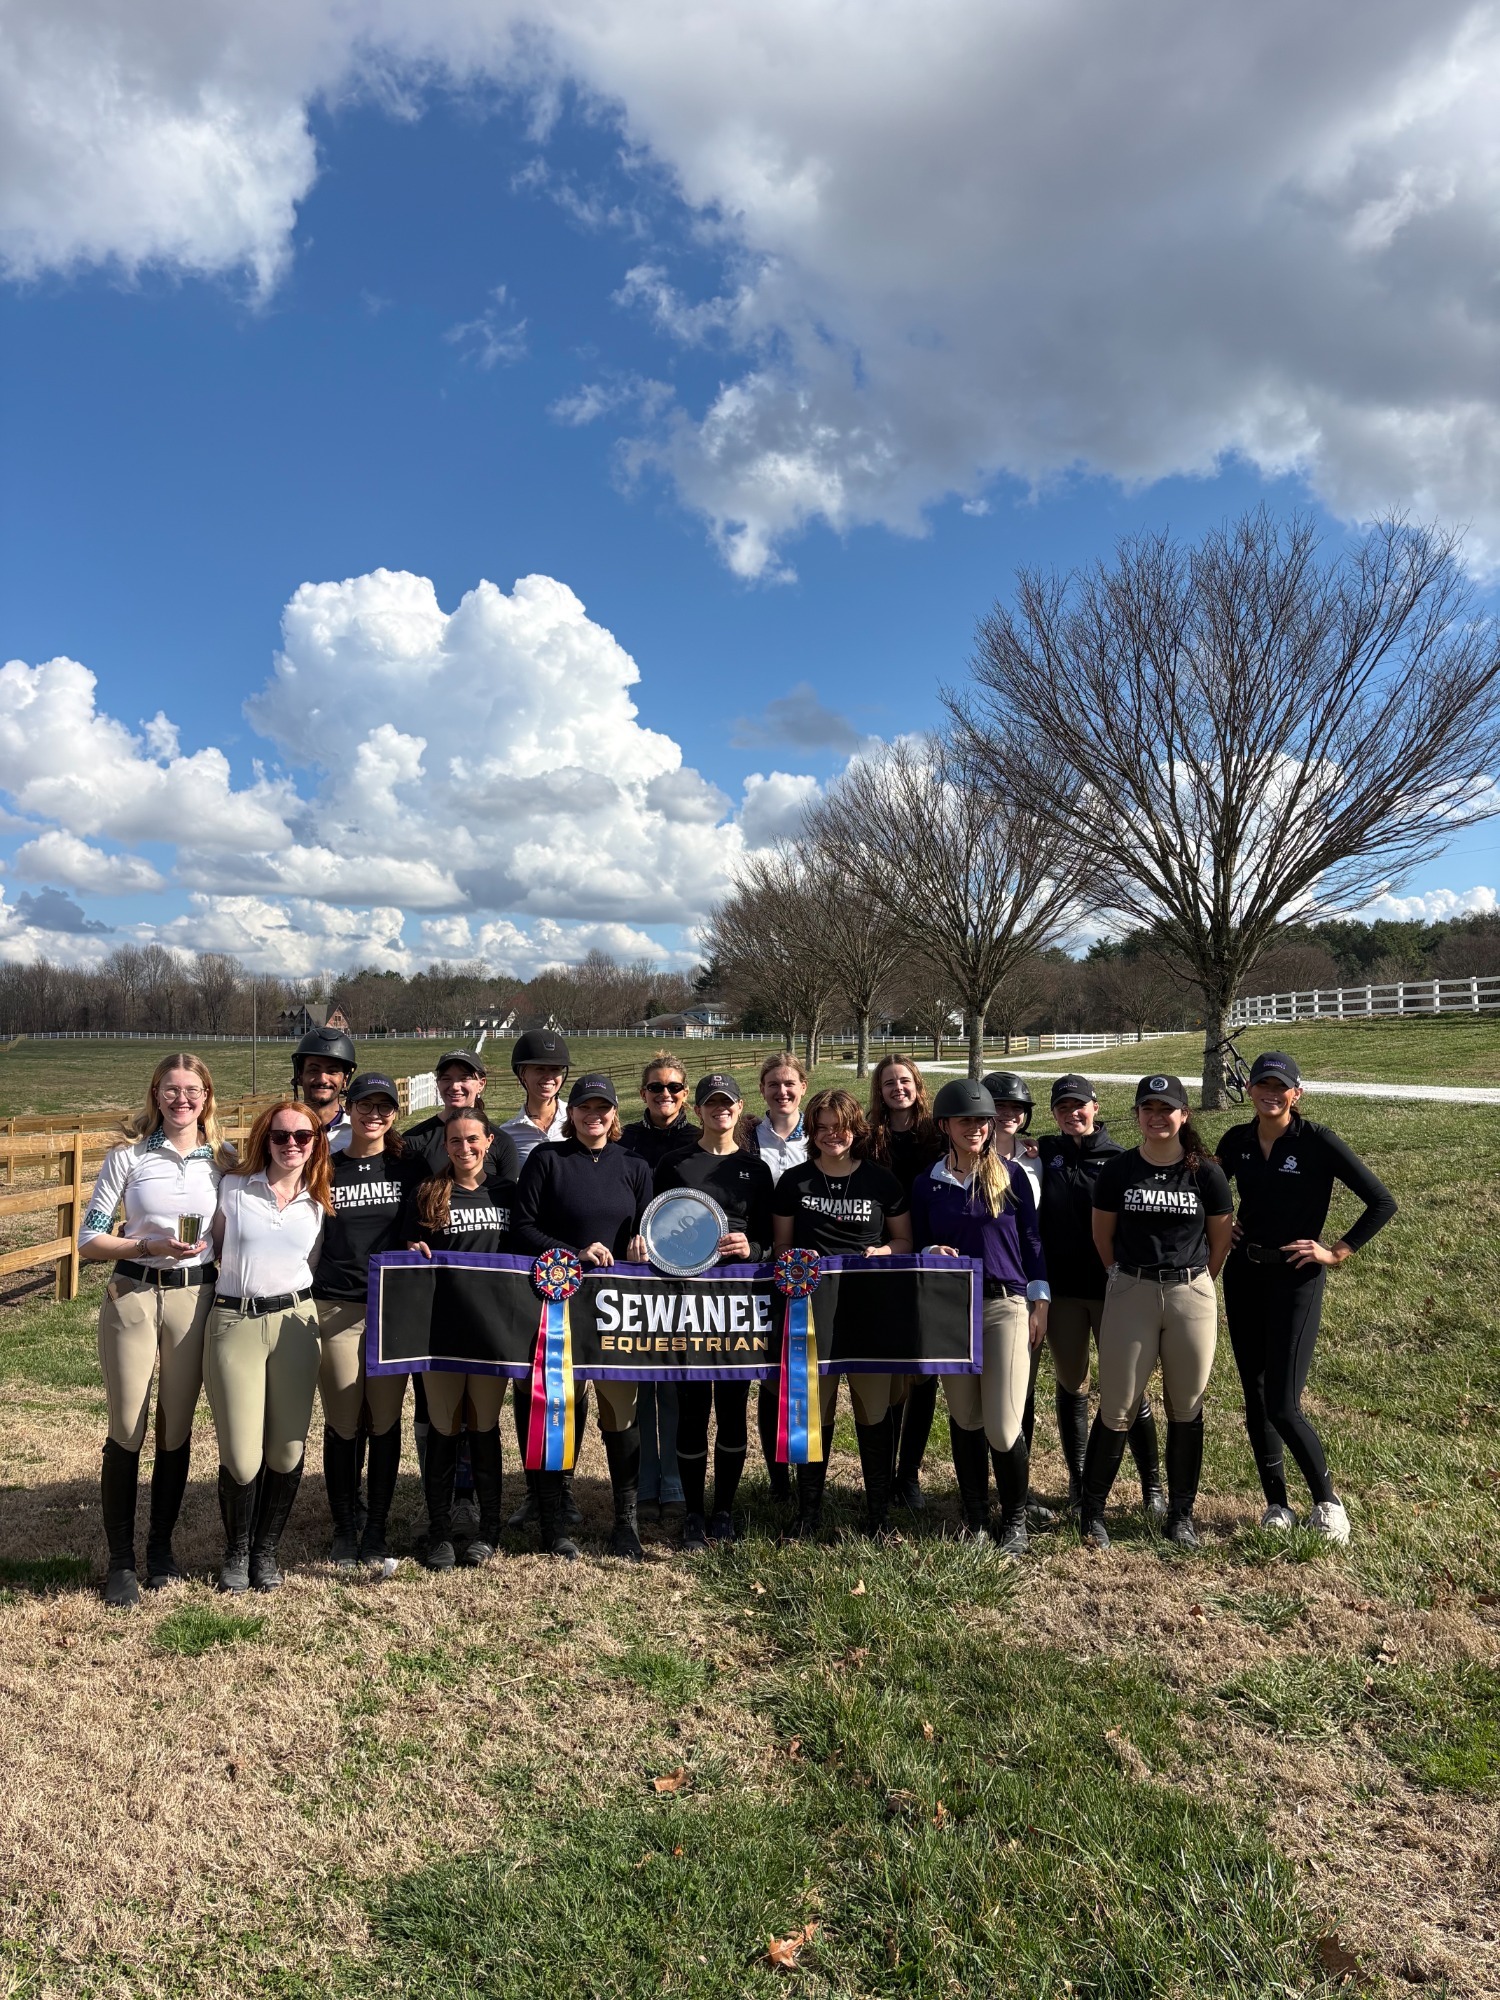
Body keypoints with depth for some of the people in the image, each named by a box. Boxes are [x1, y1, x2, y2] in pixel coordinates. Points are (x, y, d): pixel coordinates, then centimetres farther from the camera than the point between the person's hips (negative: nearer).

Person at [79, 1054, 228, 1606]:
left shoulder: (223, 1160, 4)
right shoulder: (127, 1157, 0)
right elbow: (89, 1240, -2)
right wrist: (149, 1246, -15)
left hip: (196, 1299, 2)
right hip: (132, 1297, -1)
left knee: (176, 1430, 10)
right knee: (126, 1430, 1)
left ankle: (161, 1547, 26)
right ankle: (120, 1561, 16)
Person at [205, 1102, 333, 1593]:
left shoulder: (319, 1203, 8)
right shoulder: (233, 1186, 3)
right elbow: (215, 1245, 13)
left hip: (294, 1321, 2)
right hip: (233, 1323, -1)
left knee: (287, 1450, 3)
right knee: (241, 1455, -3)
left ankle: (267, 1550, 25)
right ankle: (236, 1552, 23)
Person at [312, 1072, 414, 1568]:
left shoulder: (405, 1169, 7)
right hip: (337, 1306, -1)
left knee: (386, 1419, 5)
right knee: (342, 1421, 2)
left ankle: (376, 1528, 19)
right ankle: (344, 1529, 17)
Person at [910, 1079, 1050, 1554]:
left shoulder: (1011, 1174, 1)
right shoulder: (927, 1184, 5)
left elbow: (1032, 1239, 4)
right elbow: (917, 1245, 12)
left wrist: (1040, 1304, 1)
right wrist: (932, 1255, -11)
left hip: (1005, 1305, -2)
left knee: (1004, 1427, -6)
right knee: (964, 1419, 9)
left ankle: (1015, 1519, 17)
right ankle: (975, 1518, 26)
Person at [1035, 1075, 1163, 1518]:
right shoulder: (1044, 1152, 4)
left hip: (1111, 1288, -2)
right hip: (1061, 1287, 2)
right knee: (1071, 1383, 12)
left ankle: (1152, 1486, 15)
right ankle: (1078, 1481, 25)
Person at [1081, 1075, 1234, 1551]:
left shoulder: (1206, 1172, -2)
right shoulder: (1117, 1170, -1)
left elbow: (1220, 1240, 9)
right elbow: (1103, 1236, 9)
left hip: (1192, 1294, 1)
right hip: (1130, 1295, 0)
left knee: (1186, 1409, 9)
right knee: (1117, 1409, 1)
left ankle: (1180, 1515, 24)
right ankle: (1092, 1509, 16)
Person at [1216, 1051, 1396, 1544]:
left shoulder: (1318, 1141, -12)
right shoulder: (1236, 1141, 2)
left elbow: (1382, 1202, -10)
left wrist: (1338, 1253, -11)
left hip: (1295, 1280, -5)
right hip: (1243, 1276, 5)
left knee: (1282, 1405, -7)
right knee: (1254, 1396, 10)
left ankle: (1327, 1502, 16)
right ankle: (1277, 1504, 24)